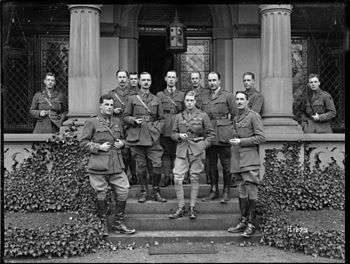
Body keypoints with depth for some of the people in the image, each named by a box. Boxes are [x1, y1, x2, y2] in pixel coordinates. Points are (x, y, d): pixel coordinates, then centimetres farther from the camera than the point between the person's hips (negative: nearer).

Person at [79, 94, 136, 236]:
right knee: (101, 195, 4)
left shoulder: (117, 121, 14)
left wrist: (121, 143, 5)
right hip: (99, 166, -5)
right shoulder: (91, 122, -1)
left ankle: (118, 223, 19)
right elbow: (83, 141, -3)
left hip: (117, 165, 5)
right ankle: (102, 224, 20)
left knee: (123, 192, 3)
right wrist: (99, 147, -13)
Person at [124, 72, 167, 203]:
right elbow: (126, 117, 9)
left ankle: (156, 191, 9)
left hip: (152, 137, 1)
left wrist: (157, 129, 0)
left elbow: (161, 118, 16)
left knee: (157, 164, -7)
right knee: (140, 166, 3)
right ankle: (144, 191, 17)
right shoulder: (132, 99, 8)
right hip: (136, 137, -1)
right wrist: (134, 120, -10)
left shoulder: (156, 100, 13)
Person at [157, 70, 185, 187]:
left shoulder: (182, 95, 13)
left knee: (176, 153, 1)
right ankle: (167, 176, -1)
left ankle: (175, 176, 7)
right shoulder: (159, 95, 12)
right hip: (164, 129, 0)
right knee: (166, 153, -2)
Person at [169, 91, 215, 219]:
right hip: (182, 150, 2)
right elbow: (173, 133, 16)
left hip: (197, 151, -2)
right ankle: (181, 208, 5)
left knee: (194, 179, 3)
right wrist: (179, 136, -6)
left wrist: (203, 145, -7)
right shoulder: (179, 116, 10)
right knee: (177, 178, -6)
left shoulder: (202, 116, 3)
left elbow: (211, 134, 5)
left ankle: (192, 208, 13)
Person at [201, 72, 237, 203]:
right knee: (212, 164, 9)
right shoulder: (205, 98, 16)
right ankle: (213, 190, 17)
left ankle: (226, 191, 8)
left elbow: (234, 114, 1)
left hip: (223, 136, -5)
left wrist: (223, 122, 0)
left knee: (226, 165, -1)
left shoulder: (227, 96, 1)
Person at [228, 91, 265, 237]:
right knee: (241, 192, 9)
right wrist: (233, 141, 12)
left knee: (251, 191, -7)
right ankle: (243, 221, 16)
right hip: (238, 159, 7)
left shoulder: (253, 116, -5)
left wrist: (241, 141, -13)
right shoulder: (236, 118, 17)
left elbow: (261, 137, -10)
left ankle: (252, 224, -1)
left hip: (250, 160, -7)